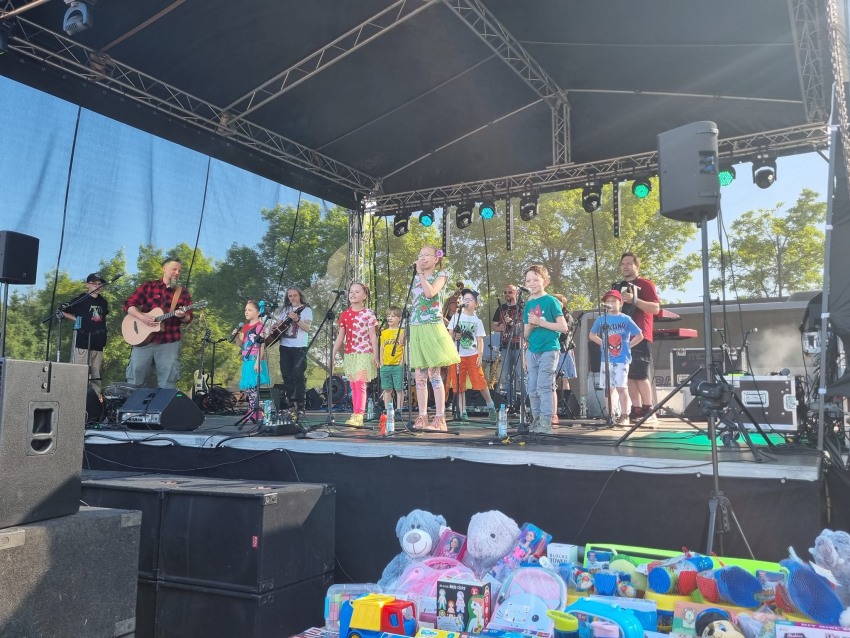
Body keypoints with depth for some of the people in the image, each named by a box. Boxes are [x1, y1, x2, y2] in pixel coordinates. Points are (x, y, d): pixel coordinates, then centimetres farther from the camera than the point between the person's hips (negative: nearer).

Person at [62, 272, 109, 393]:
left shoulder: (103, 302, 13)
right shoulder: (81, 300, 0)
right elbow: (64, 312, 6)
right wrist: (78, 319, -2)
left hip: (98, 343, 5)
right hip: (82, 341, -4)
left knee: (96, 374, 7)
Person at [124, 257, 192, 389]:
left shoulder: (183, 292, 7)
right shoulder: (148, 286, 5)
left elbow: (188, 319, 6)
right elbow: (128, 305, 2)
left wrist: (182, 316, -17)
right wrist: (142, 318, -13)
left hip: (169, 342, 1)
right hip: (144, 339, 0)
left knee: (167, 382, 0)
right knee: (135, 380, 5)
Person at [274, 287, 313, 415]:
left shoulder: (306, 309, 0)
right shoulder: (285, 309, 14)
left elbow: (307, 329, -11)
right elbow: (277, 324, 18)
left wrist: (297, 320, -26)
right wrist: (274, 327, -4)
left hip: (299, 347, -5)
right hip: (285, 346, 5)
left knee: (299, 376, -9)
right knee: (287, 376, 6)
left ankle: (300, 406, -8)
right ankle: (289, 404, 13)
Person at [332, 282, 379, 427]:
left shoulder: (368, 314, -3)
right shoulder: (344, 314, 10)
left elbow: (373, 336, -5)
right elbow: (340, 336, 11)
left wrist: (375, 355, -11)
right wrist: (333, 354, 7)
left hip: (364, 354, -5)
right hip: (349, 354, 5)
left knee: (360, 384, -12)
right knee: (353, 386, 9)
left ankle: (358, 416, -16)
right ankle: (356, 414, 14)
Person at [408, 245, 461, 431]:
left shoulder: (440, 275, 3)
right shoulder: (416, 277, 19)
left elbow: (430, 292, -16)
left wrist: (421, 273, -9)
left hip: (432, 327, -6)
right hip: (416, 328, 6)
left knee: (434, 374, -9)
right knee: (419, 376, 4)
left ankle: (439, 419, -7)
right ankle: (422, 417, 9)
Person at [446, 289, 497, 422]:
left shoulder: (477, 321, 7)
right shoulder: (456, 317, 7)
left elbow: (480, 340, 5)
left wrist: (480, 356, -6)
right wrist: (454, 336, -15)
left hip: (473, 355, 0)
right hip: (458, 355, 0)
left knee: (481, 383, -5)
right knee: (459, 385, 0)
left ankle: (490, 406, 16)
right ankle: (462, 412, 8)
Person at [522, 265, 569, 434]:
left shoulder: (551, 301, -5)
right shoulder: (528, 304, 12)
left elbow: (563, 327, -12)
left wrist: (540, 322, -17)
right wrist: (530, 325, -8)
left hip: (548, 349, -6)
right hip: (532, 351, 6)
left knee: (544, 386, -9)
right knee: (532, 389, 8)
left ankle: (546, 422, -4)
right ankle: (536, 420, 18)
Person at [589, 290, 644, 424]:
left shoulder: (626, 319, -2)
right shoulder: (601, 319, 4)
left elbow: (639, 336, 5)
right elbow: (592, 335, 17)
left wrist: (628, 345, -2)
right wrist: (604, 344, 7)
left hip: (622, 359, -2)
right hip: (607, 359, 2)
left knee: (622, 387, -4)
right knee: (609, 387, 7)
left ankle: (624, 416, 4)